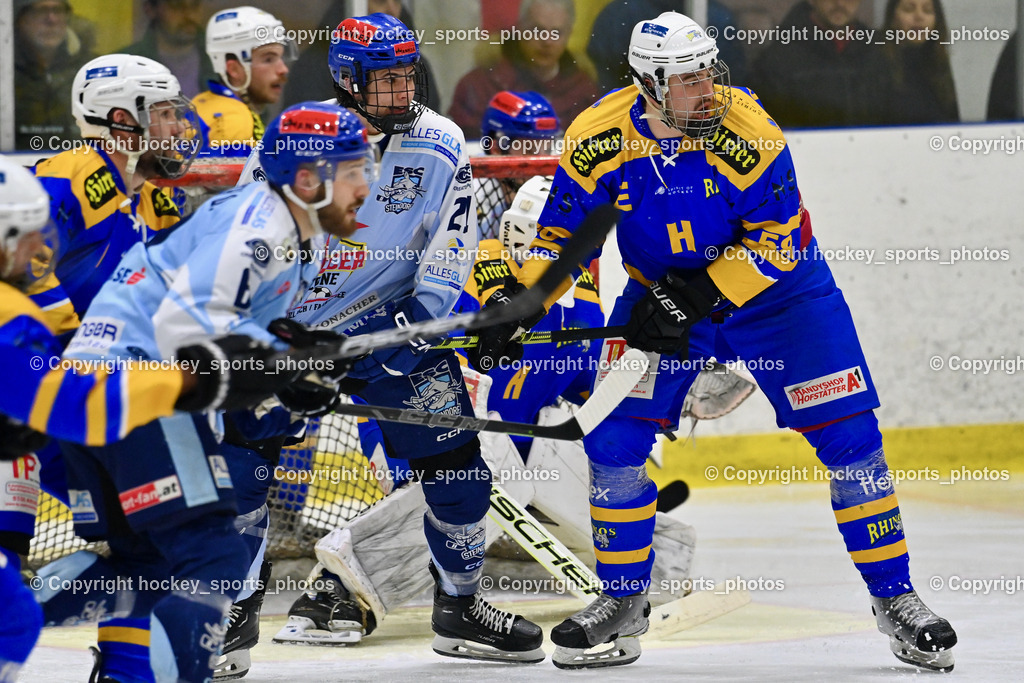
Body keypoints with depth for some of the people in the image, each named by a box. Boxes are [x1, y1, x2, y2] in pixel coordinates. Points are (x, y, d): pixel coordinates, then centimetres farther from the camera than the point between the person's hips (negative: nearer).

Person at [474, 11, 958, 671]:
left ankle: (894, 597, 4)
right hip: (662, 291, 2)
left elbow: (776, 239, -22)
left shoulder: (748, 131, -26)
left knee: (849, 438, -9)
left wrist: (699, 297, -29)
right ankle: (622, 602, 12)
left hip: (776, 290, -2)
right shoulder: (600, 138, -18)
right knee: (615, 438, -7)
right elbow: (563, 232, -4)